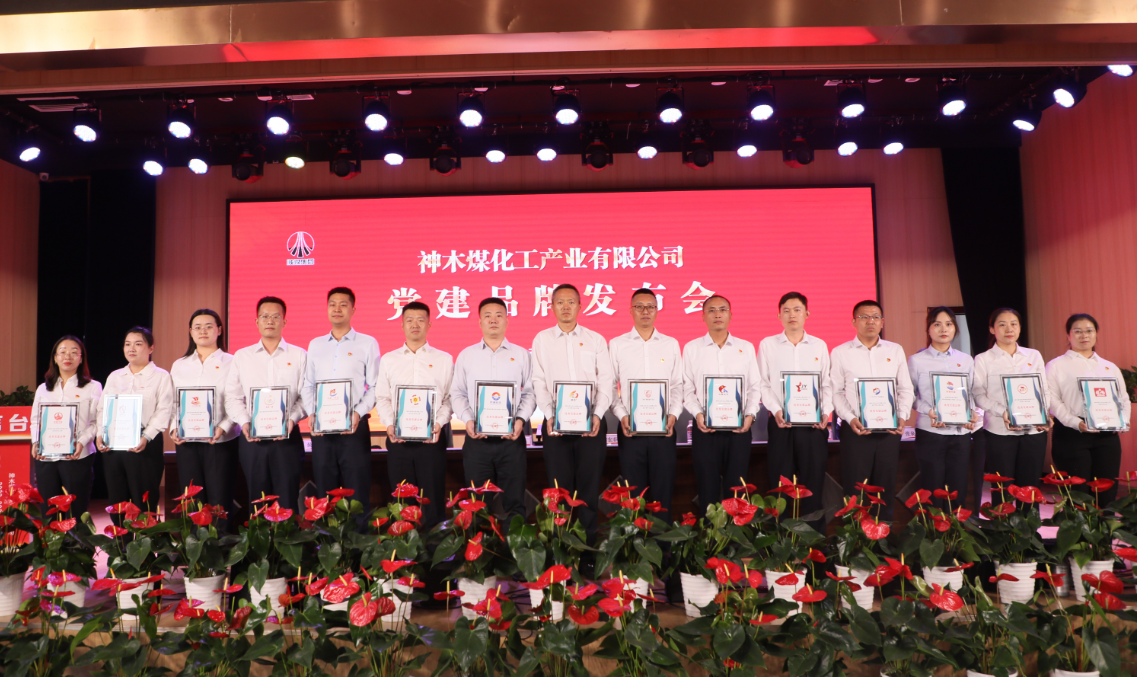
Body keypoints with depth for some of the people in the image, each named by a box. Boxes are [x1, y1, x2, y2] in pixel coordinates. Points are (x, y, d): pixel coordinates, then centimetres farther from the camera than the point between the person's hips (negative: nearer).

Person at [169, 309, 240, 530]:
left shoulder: (230, 363, 1)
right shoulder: (179, 365, 15)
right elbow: (172, 403, 13)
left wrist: (223, 428, -19)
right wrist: (174, 428, -4)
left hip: (221, 442, -4)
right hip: (187, 443, 4)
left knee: (220, 503, -4)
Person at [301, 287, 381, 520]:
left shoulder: (367, 343, 4)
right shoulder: (315, 345, 16)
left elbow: (375, 386, 0)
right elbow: (307, 385, 15)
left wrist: (359, 413, -14)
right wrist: (311, 413, -2)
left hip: (354, 426, -3)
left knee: (357, 490, -3)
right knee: (324, 491, 7)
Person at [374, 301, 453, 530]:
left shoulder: (443, 360, 9)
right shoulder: (388, 360, 14)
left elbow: (450, 397, 3)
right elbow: (382, 397, 10)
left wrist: (439, 422, -12)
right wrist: (389, 424, -6)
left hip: (432, 438, -2)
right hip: (398, 439, 2)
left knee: (433, 498, -2)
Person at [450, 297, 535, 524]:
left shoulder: (521, 355, 9)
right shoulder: (466, 355, 11)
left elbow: (530, 392, 6)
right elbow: (457, 393, 9)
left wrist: (521, 419, -9)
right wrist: (467, 419, -7)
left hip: (511, 438, -1)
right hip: (477, 438, 1)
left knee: (514, 501, 0)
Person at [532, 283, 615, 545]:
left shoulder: (596, 340, 10)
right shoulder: (542, 340, 9)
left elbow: (606, 381, 4)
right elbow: (539, 382, 3)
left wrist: (597, 415, -10)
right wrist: (550, 415, -10)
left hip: (591, 423, 0)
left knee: (589, 486, 1)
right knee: (560, 487, 1)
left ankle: (589, 547, 8)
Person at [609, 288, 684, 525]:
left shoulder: (671, 344, 10)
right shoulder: (616, 345, 6)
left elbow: (678, 385, 9)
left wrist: (673, 414, -6)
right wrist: (622, 415, -9)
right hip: (630, 428, -1)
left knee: (663, 489, 3)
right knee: (633, 493, 3)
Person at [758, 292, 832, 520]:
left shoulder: (819, 345, 9)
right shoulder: (767, 344, 5)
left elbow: (827, 384, 8)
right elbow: (763, 384, 1)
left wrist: (826, 412, -7)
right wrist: (776, 410, -12)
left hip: (814, 423, 1)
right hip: (780, 423, -1)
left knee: (813, 483, 3)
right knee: (780, 484, 2)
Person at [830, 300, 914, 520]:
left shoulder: (895, 350, 11)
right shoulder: (840, 352, 3)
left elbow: (905, 388, 10)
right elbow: (836, 392, -1)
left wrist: (902, 416, -5)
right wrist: (851, 419, -14)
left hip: (889, 430, 3)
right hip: (855, 430, -2)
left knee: (886, 488, 8)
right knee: (855, 490, -1)